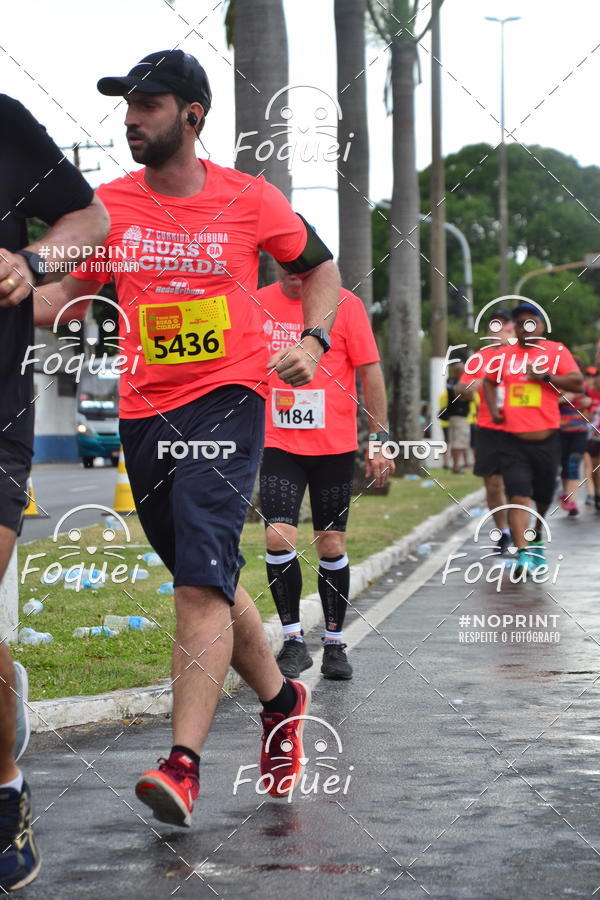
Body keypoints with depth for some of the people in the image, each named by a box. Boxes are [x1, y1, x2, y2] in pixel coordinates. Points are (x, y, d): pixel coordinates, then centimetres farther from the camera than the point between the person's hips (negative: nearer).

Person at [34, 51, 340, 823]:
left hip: (227, 398, -4)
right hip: (144, 410, 4)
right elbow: (72, 294, 13)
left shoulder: (249, 198, -1)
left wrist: (313, 342, -5)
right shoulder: (110, 205, 5)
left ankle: (183, 764, -24)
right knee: (206, 581, 13)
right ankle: (280, 702, 36)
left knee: (202, 578, -19)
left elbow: (319, 268, 12)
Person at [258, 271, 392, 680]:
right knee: (278, 537, -12)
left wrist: (380, 439, -4)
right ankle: (294, 641, 0)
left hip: (335, 446, -1)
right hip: (279, 444, 1)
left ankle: (335, 645, 18)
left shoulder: (346, 304, -4)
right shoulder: (259, 303, 3)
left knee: (332, 546, 5)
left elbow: (370, 371, -1)